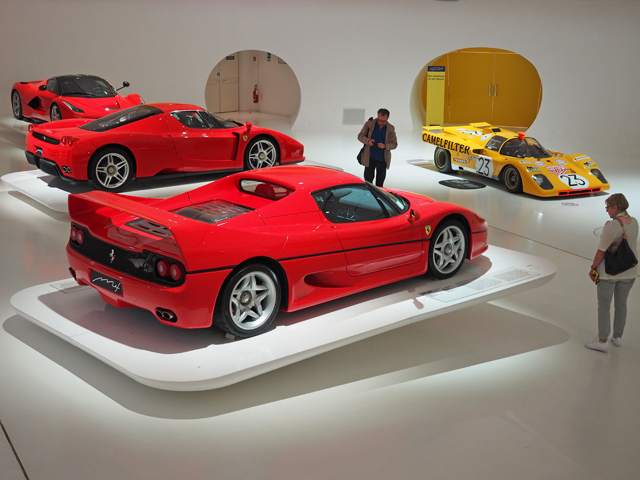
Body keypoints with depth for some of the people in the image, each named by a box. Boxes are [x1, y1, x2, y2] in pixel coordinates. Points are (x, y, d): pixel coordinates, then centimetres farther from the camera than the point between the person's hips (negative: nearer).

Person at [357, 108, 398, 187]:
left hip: (383, 160, 1)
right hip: (370, 159, -1)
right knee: (368, 181, 2)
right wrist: (368, 141, -20)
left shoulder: (391, 129, 0)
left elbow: (394, 144, 2)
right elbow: (360, 136, 1)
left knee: (380, 183, 10)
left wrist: (385, 146, -19)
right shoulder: (369, 124, -3)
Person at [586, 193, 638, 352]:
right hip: (629, 271, 7)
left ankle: (603, 341, 7)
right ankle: (617, 337, 30)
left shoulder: (612, 226, -23)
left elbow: (601, 251, -19)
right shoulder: (634, 222, 0)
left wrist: (593, 268, -8)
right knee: (621, 304, 18)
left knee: (604, 306, 3)